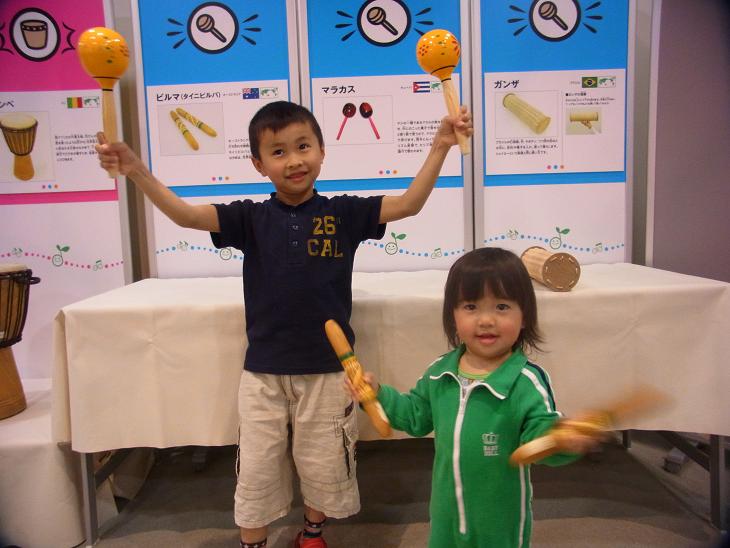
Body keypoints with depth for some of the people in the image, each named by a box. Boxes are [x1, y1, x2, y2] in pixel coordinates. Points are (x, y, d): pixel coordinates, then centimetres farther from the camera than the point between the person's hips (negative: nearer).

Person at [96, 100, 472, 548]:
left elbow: (409, 204, -9)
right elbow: (185, 214, -11)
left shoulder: (343, 213, -4)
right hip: (263, 371, 1)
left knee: (324, 466, 20)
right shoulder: (250, 218, -3)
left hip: (327, 368, 0)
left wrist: (439, 147, -18)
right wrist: (137, 170, -25)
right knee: (256, 472, 16)